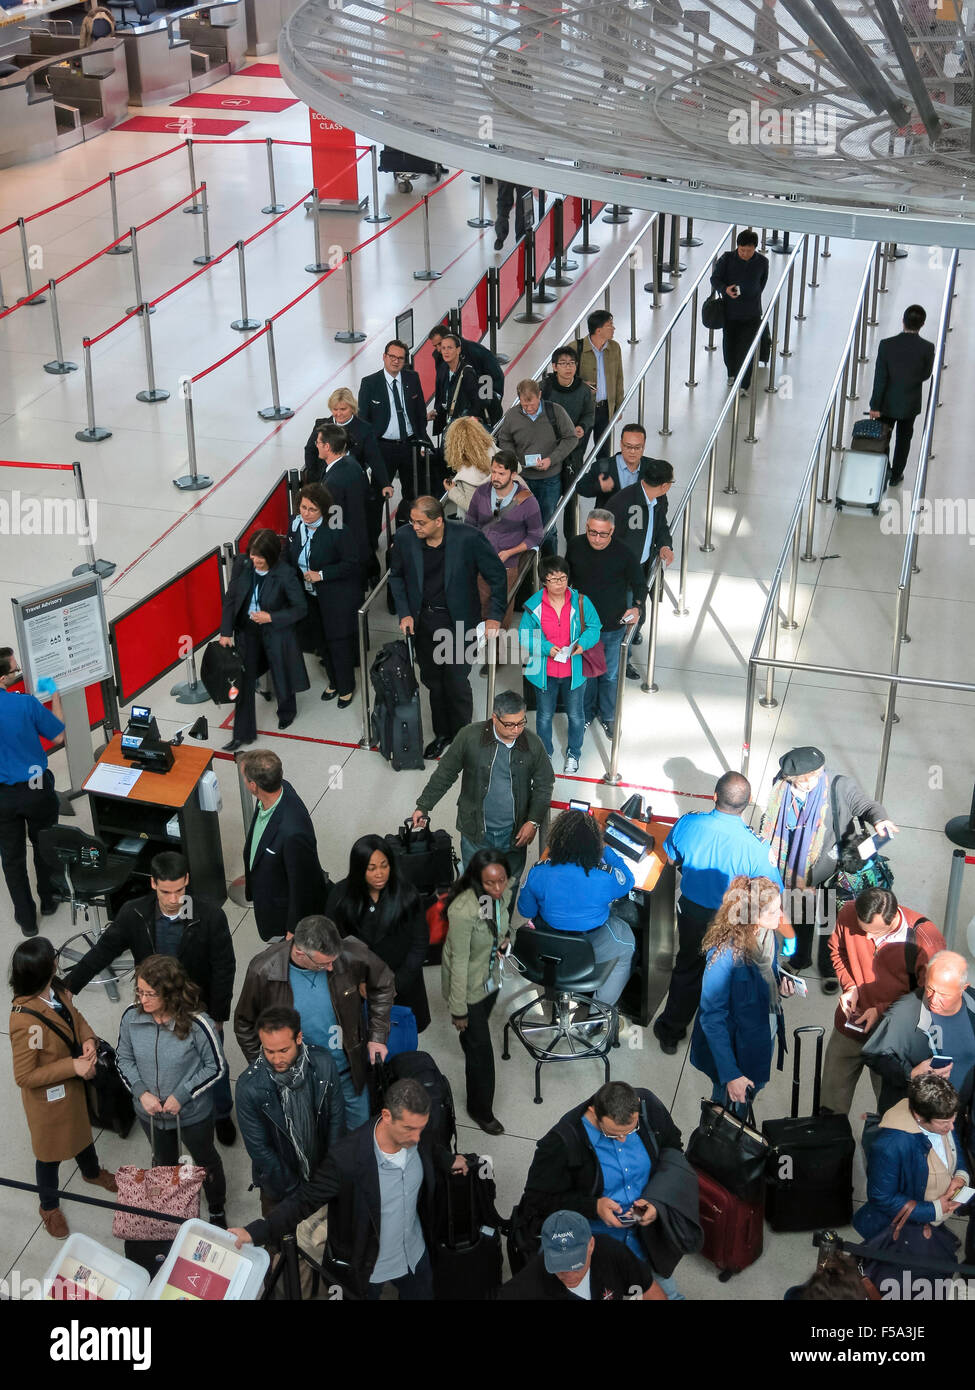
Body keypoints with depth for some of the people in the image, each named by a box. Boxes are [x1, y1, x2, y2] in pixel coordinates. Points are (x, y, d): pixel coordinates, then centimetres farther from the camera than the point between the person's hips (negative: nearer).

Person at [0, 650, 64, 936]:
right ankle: (48, 900, 41)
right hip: (37, 789, -1)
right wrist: (55, 699, 5)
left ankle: (26, 918, 25)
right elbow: (58, 737, -7)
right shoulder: (26, 704, -22)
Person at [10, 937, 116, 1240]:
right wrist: (72, 1066, -30)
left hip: (73, 1084, 7)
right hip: (49, 1097, -7)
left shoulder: (56, 990, -17)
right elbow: (25, 1076, -30)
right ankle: (49, 1206, 48)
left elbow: (75, 1016, 4)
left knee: (81, 1127, 33)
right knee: (51, 1151, 20)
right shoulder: (26, 1021, -40)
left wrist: (88, 1039, -16)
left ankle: (92, 1172, 64)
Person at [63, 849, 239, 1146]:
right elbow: (102, 952, -9)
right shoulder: (133, 914, -19)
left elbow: (224, 969, -16)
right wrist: (66, 987, -12)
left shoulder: (211, 917, -25)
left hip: (201, 1010, -1)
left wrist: (218, 1016, -12)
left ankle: (222, 1114, 47)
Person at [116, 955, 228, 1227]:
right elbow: (124, 1059, -4)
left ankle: (217, 1212, 50)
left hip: (193, 1113, -3)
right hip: (150, 1113, 3)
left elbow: (216, 1067, -18)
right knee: (164, 1163, 30)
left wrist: (182, 1095, -22)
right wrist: (141, 1092, -17)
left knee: (206, 1161, 24)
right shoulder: (132, 1017, -19)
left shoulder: (196, 1024, -31)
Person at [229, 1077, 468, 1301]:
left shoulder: (417, 1135, -21)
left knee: (420, 1295, 27)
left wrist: (449, 1161, 22)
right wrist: (257, 1232, -35)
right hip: (368, 1266, -4)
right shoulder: (346, 1159, -37)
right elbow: (305, 1199, -27)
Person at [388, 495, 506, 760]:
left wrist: (495, 616, -10)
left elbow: (496, 575, -7)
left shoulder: (469, 538, -20)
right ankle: (442, 733, 36)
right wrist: (404, 613, 0)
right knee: (432, 680, 16)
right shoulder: (405, 540, -10)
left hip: (458, 621, -3)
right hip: (423, 621, 4)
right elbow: (396, 576, 9)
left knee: (456, 682, 1)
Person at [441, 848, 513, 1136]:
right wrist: (458, 1009, -20)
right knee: (479, 1047, 6)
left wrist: (505, 938, -7)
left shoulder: (504, 894, -17)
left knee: (481, 1025, 32)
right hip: (467, 985, -7)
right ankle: (480, 1110, 30)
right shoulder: (463, 910, -38)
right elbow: (459, 962, -28)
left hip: (491, 978, 7)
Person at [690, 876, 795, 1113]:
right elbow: (712, 1018, -26)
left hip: (764, 1041, 7)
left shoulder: (767, 935, -7)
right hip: (736, 1048, -7)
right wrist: (730, 1075, -28)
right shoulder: (724, 953, -31)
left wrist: (781, 986, -10)